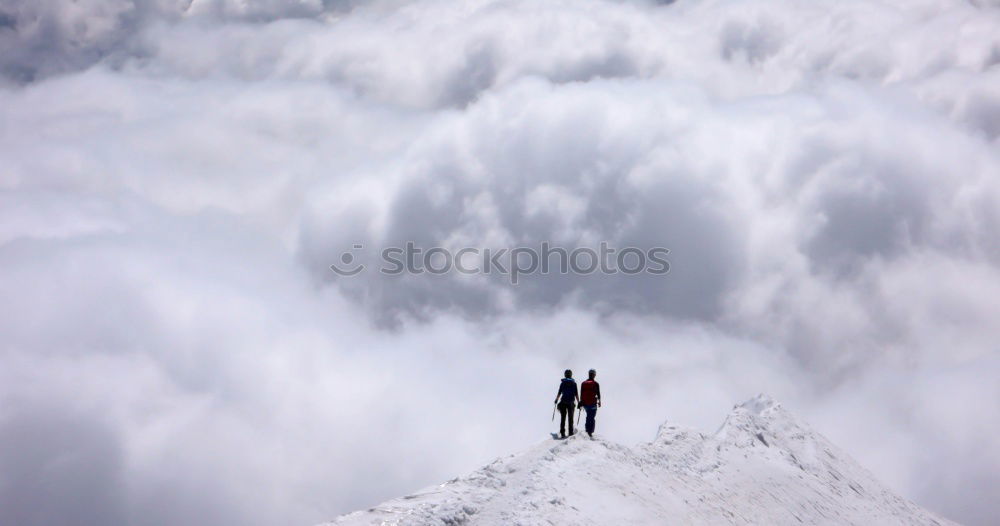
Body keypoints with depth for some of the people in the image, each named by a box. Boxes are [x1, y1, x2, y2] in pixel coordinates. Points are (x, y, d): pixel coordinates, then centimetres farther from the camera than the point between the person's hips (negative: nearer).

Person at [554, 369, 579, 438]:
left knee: (563, 418, 4)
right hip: (571, 402, 0)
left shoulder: (562, 383, -1)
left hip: (563, 402, 0)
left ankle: (562, 433, -1)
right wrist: (578, 402, 5)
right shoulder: (574, 383, -1)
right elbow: (576, 394, -3)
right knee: (570, 418, 10)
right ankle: (570, 432, 8)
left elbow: (559, 393, 1)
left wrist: (556, 399, 18)